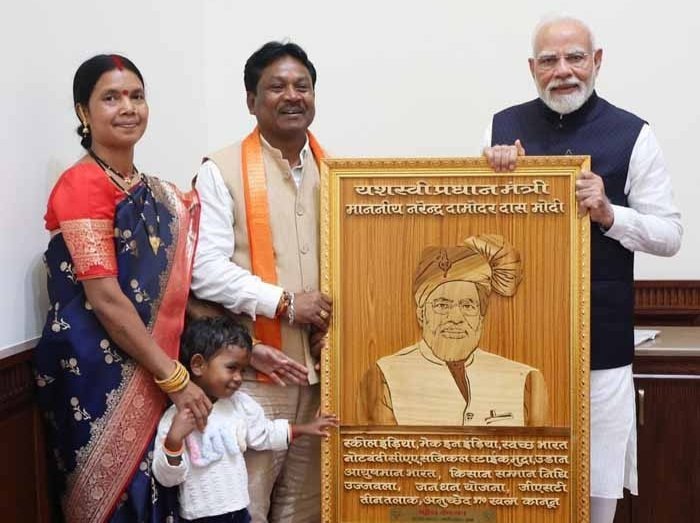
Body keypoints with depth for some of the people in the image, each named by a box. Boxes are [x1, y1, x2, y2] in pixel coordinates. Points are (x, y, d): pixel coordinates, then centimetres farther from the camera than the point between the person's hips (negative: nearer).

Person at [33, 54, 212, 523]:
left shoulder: (156, 194, 12)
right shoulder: (82, 184, -13)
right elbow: (105, 299, -19)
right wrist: (175, 378, -18)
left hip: (150, 375, 8)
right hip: (97, 373, -8)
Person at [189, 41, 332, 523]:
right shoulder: (222, 171, -6)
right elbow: (205, 271, -12)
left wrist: (339, 321, -4)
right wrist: (285, 303, -16)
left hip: (321, 366, 5)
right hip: (254, 370, -4)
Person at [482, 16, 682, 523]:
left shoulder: (633, 136, -3)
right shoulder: (504, 127, 6)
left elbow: (670, 235, -2)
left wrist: (609, 215, -19)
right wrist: (491, 169, -7)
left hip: (600, 340, -2)